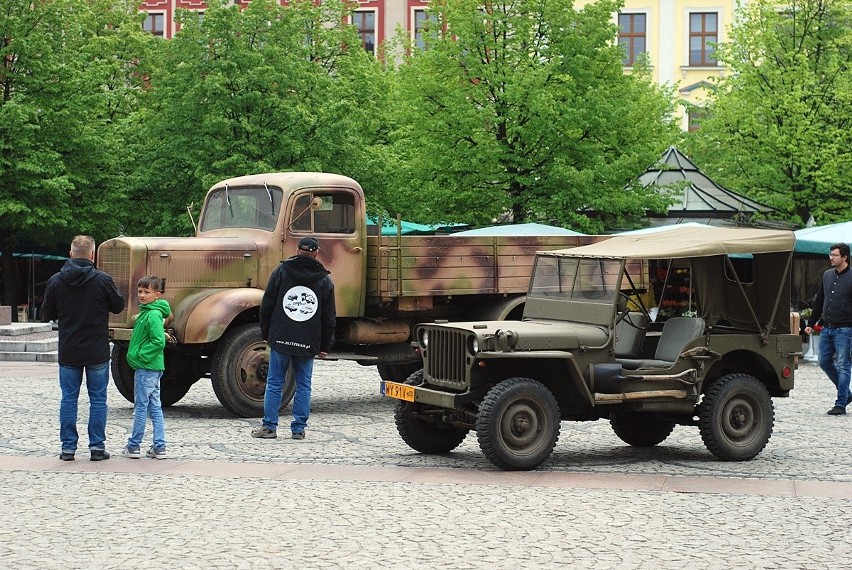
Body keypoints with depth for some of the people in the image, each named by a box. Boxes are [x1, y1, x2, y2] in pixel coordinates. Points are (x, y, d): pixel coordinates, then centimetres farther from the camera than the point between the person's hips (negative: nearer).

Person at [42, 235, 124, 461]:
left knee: (69, 398, 9)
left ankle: (68, 447, 9)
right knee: (98, 399, 7)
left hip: (68, 352, 2)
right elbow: (118, 306, 2)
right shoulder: (103, 280, -12)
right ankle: (97, 447, 7)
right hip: (97, 351, -2)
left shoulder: (56, 281, -4)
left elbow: (47, 314, 4)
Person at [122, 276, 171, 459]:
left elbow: (159, 342, -24)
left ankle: (133, 446, 5)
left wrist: (138, 356, -18)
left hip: (146, 368, -10)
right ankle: (159, 447, 12)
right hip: (152, 367, 10)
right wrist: (135, 356, 13)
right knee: (155, 407, 10)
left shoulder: (153, 315, -17)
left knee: (141, 406, -2)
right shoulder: (146, 312, 13)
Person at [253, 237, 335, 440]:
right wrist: (325, 346, 13)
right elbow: (328, 318, 8)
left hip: (281, 339, -1)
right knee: (303, 386, 7)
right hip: (308, 343, 1)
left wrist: (265, 333, 11)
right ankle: (299, 429, 7)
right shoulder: (324, 281, 6)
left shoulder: (281, 272, 2)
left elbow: (267, 305, 3)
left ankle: (269, 426, 4)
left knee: (274, 383, 5)